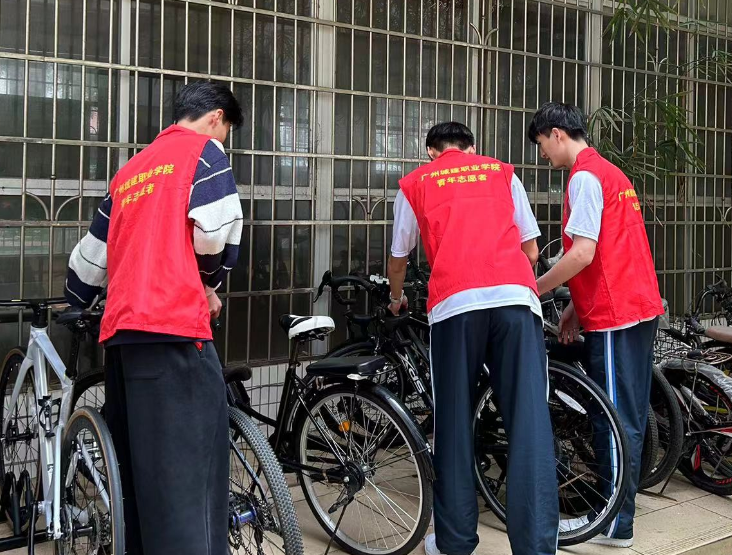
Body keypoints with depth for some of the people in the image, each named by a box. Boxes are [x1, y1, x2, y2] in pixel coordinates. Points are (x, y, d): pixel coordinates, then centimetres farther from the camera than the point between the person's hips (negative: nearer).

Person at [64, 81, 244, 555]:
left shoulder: (130, 169, 26)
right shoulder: (204, 150, 5)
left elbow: (92, 254, 30)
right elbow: (217, 232, -10)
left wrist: (74, 304, 47)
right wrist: (211, 285, 9)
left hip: (121, 331, 8)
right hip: (176, 326, -7)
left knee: (141, 474, 13)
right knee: (188, 476, -9)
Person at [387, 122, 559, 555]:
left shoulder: (415, 184, 21)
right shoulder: (503, 173, 24)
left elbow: (398, 261, 29)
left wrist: (397, 300, 49)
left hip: (456, 305, -1)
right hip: (517, 298, 1)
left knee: (455, 426, 9)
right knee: (530, 426, 0)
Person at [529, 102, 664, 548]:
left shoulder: (584, 177, -12)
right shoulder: (610, 172, 18)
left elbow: (583, 253, -21)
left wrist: (534, 290, -9)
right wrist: (577, 307, 18)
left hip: (615, 316, -10)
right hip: (640, 308, 10)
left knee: (617, 420, -3)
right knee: (628, 417, 15)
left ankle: (615, 525, 6)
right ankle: (618, 505, 27)